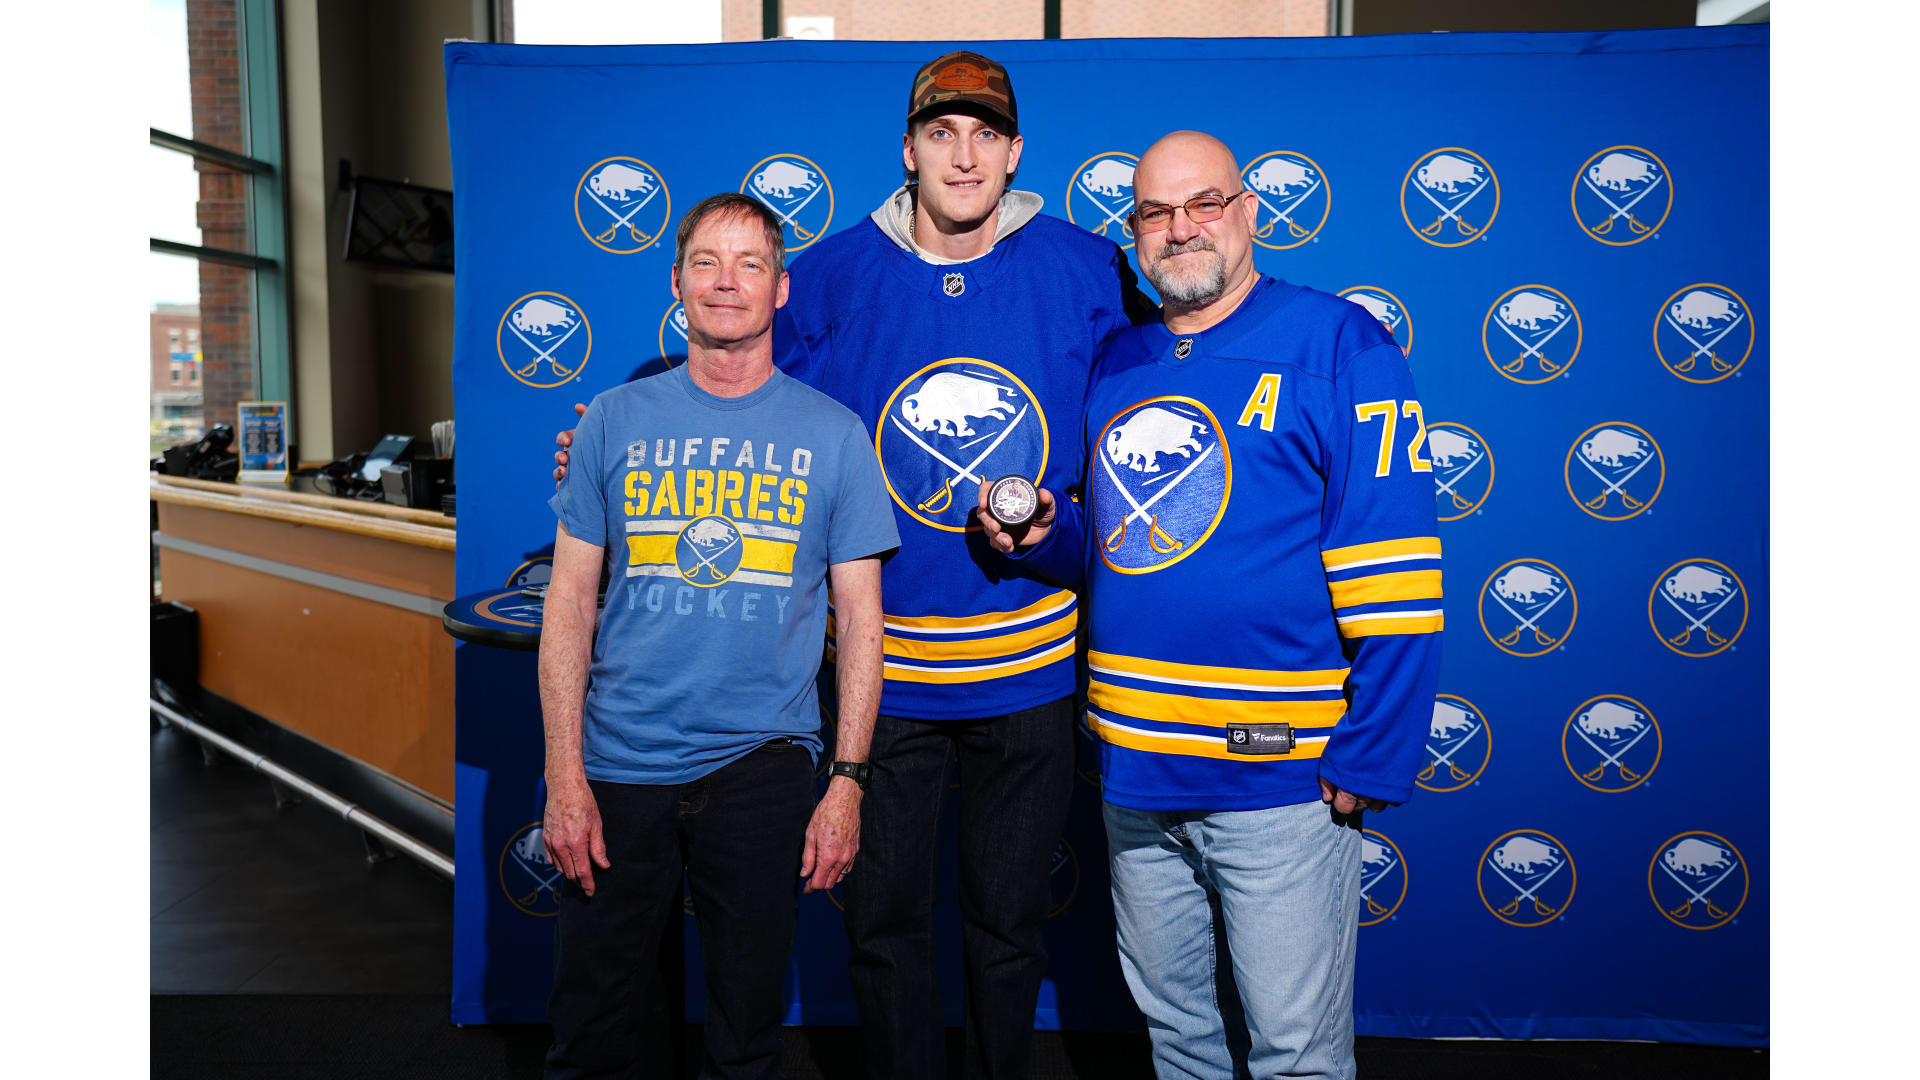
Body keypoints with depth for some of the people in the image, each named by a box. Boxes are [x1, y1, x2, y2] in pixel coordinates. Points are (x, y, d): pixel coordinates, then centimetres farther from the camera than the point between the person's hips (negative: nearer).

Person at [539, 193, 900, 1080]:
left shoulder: (833, 434, 0)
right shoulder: (616, 419, 2)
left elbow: (860, 617, 1)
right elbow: (570, 602, 3)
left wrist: (848, 780, -4)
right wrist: (563, 775, -3)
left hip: (762, 767, 0)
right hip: (619, 765, 1)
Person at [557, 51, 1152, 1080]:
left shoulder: (1083, 271, -3)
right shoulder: (834, 276, -3)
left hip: (1030, 668, 0)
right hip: (884, 669, 0)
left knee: (1009, 921, 16)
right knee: (883, 918, 12)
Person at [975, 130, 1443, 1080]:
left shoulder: (1336, 343, -9)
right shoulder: (1117, 365, 11)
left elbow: (1394, 579, -14)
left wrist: (1369, 763, -16)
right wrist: (1044, 536, 1)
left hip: (1276, 777, -6)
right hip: (1133, 770, 6)